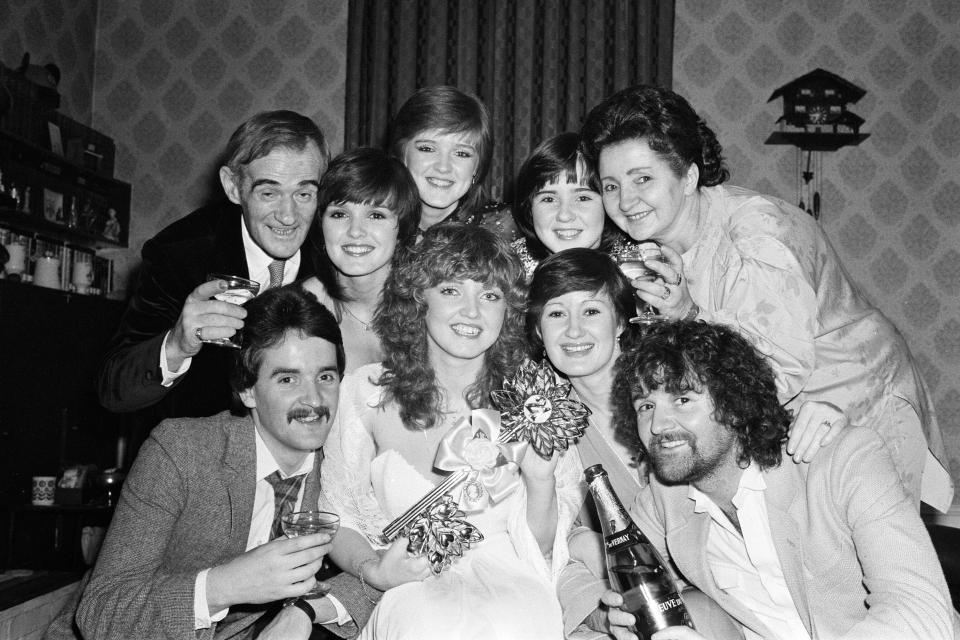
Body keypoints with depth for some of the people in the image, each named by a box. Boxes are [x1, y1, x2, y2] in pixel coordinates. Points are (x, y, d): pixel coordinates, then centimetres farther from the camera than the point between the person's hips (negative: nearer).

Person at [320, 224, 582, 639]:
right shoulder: (365, 393, -3)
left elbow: (543, 550, 3)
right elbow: (337, 519, 7)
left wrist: (540, 481, -17)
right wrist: (372, 570, -13)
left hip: (508, 581, 2)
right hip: (411, 584, -1)